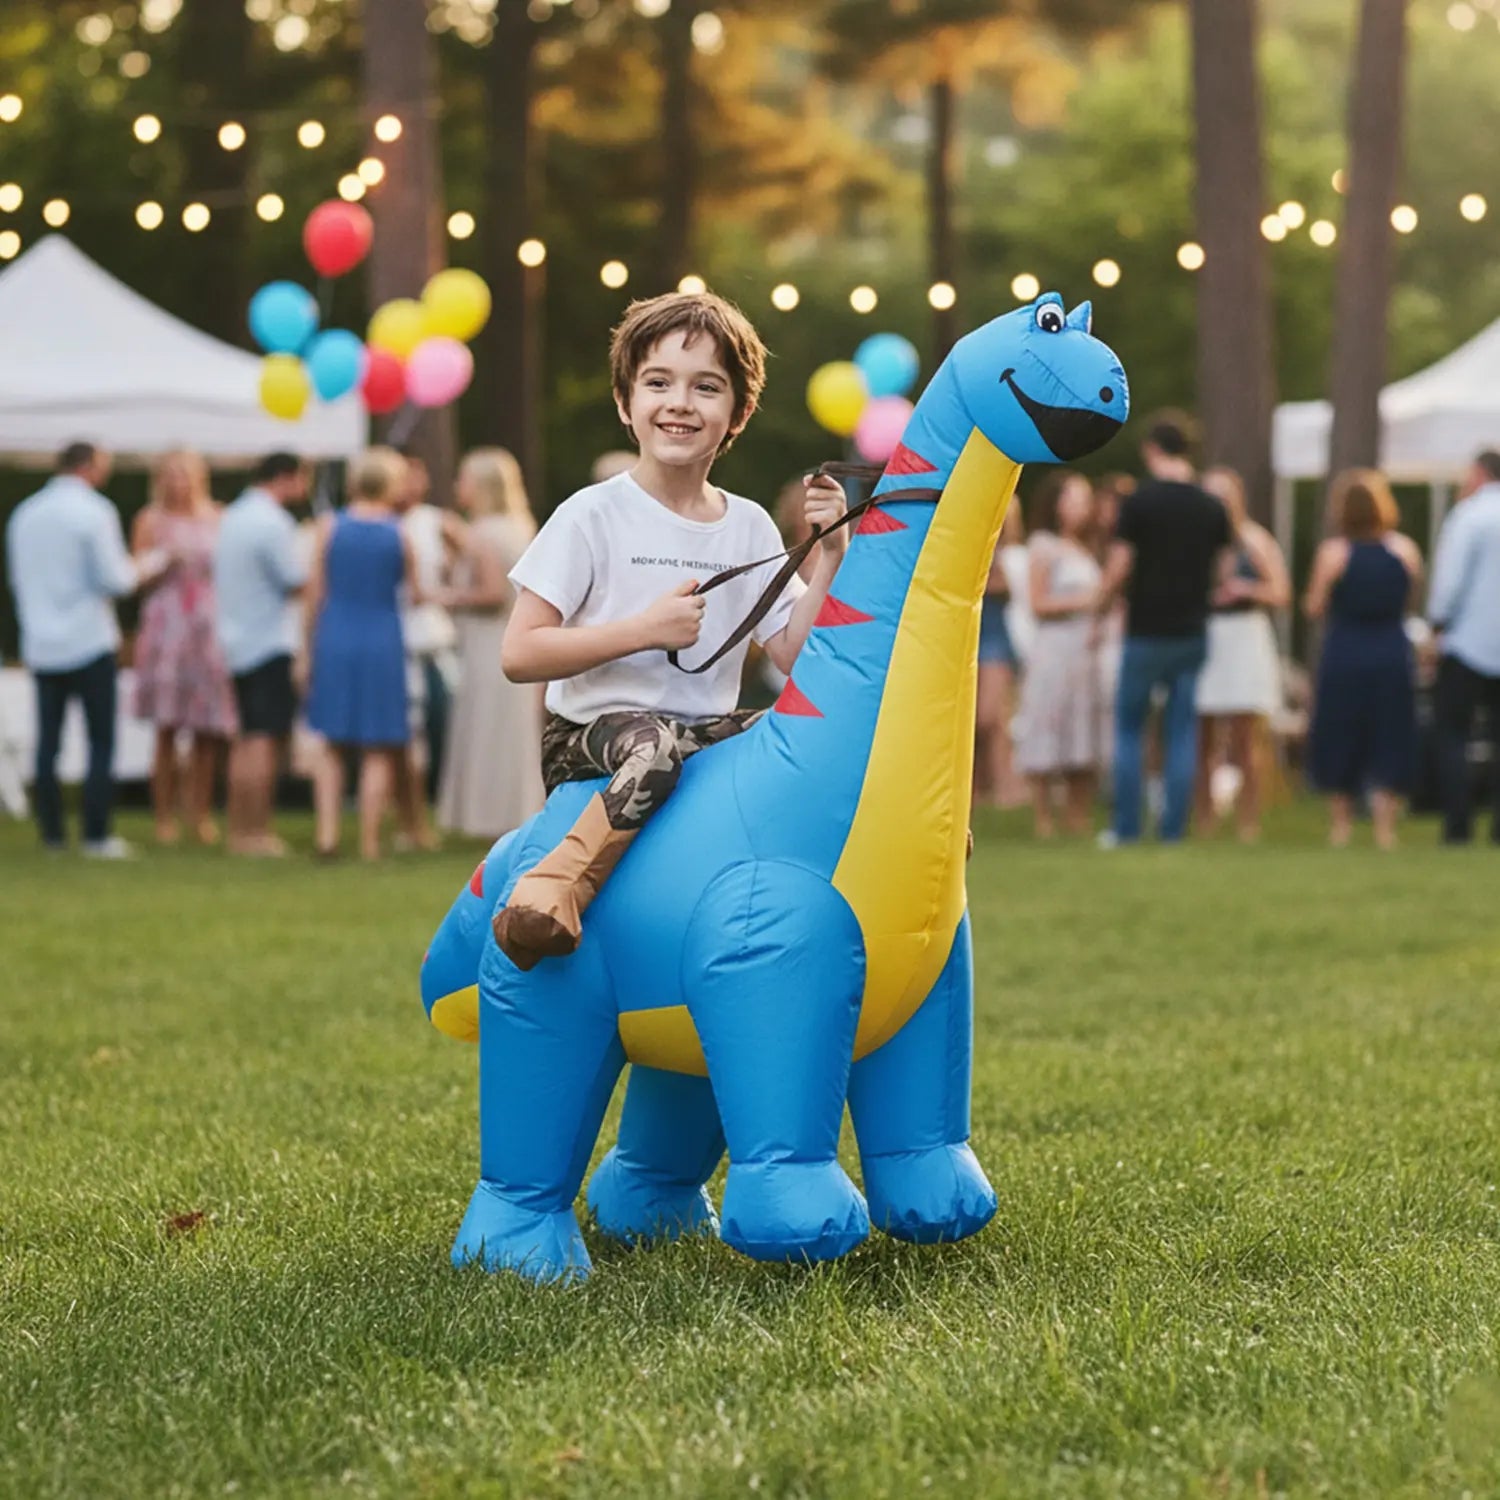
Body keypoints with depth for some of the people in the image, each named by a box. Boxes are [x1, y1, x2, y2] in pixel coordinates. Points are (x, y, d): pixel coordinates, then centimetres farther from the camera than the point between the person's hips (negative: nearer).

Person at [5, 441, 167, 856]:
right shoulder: (94, 511, -10)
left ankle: (52, 833, 7)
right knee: (101, 742, 0)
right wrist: (147, 567, 6)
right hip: (89, 643, -5)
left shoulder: (23, 515, 8)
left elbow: (17, 579, 16)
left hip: (40, 647, 5)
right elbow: (114, 579, -12)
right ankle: (97, 836, -4)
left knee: (48, 742, 7)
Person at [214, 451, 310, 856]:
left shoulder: (232, 516, 14)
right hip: (270, 643, -10)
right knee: (266, 739, -9)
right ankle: (256, 833, -11)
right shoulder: (272, 523, -15)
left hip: (237, 644, 10)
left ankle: (239, 830, 16)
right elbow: (298, 583, -15)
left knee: (247, 739, 14)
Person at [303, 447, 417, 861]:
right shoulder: (399, 536, -3)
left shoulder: (329, 527, -1)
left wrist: (308, 650, 7)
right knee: (378, 752, 4)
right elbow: (415, 594, 5)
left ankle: (327, 831, 2)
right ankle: (369, 840, 1)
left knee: (332, 745, 13)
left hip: (334, 641, 2)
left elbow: (314, 593, 0)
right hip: (382, 645, -1)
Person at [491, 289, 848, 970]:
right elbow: (519, 654, -12)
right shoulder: (594, 516, -5)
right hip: (589, 736, -5)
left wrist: (829, 556, -7)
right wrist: (645, 629, -18)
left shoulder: (749, 527, 8)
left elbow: (795, 657, 3)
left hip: (710, 730, 5)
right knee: (656, 744, -39)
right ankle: (555, 885, -42)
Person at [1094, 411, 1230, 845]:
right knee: (1182, 732, 7)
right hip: (1192, 633, 3)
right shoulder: (1212, 509, 2)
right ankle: (1173, 826, 5)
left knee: (1128, 728, 8)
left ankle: (1126, 826, 6)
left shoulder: (1139, 503, -11)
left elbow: (1119, 570, -12)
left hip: (1146, 632, -3)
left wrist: (1100, 609, 3)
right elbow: (1220, 570, 11)